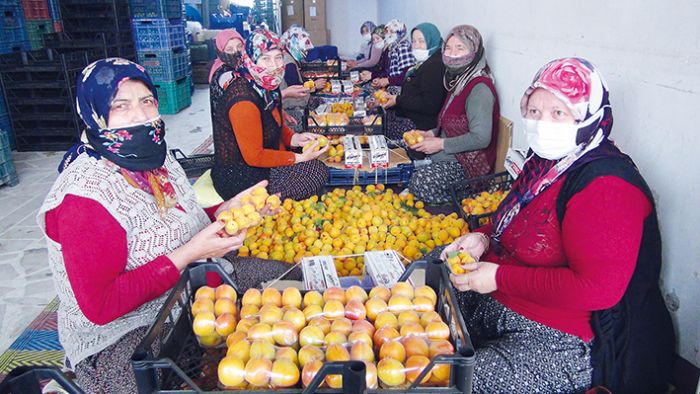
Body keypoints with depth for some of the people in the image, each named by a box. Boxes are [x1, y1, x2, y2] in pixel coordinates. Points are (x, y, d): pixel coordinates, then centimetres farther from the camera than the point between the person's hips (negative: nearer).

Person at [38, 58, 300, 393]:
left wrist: (227, 210, -6)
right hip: (119, 337, -8)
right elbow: (99, 306, -25)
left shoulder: (156, 157, 1)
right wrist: (189, 254, -27)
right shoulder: (84, 194, -24)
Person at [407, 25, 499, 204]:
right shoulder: (459, 80, 12)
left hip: (469, 164, -9)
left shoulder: (480, 88, -19)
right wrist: (432, 134, 7)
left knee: (421, 181, -29)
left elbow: (481, 138, -26)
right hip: (450, 156, 9)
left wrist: (441, 144, -18)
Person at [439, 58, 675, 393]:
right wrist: (485, 238, -1)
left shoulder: (606, 186, -24)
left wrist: (499, 277, -25)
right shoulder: (548, 161, 6)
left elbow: (597, 289, -30)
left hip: (570, 340, -9)